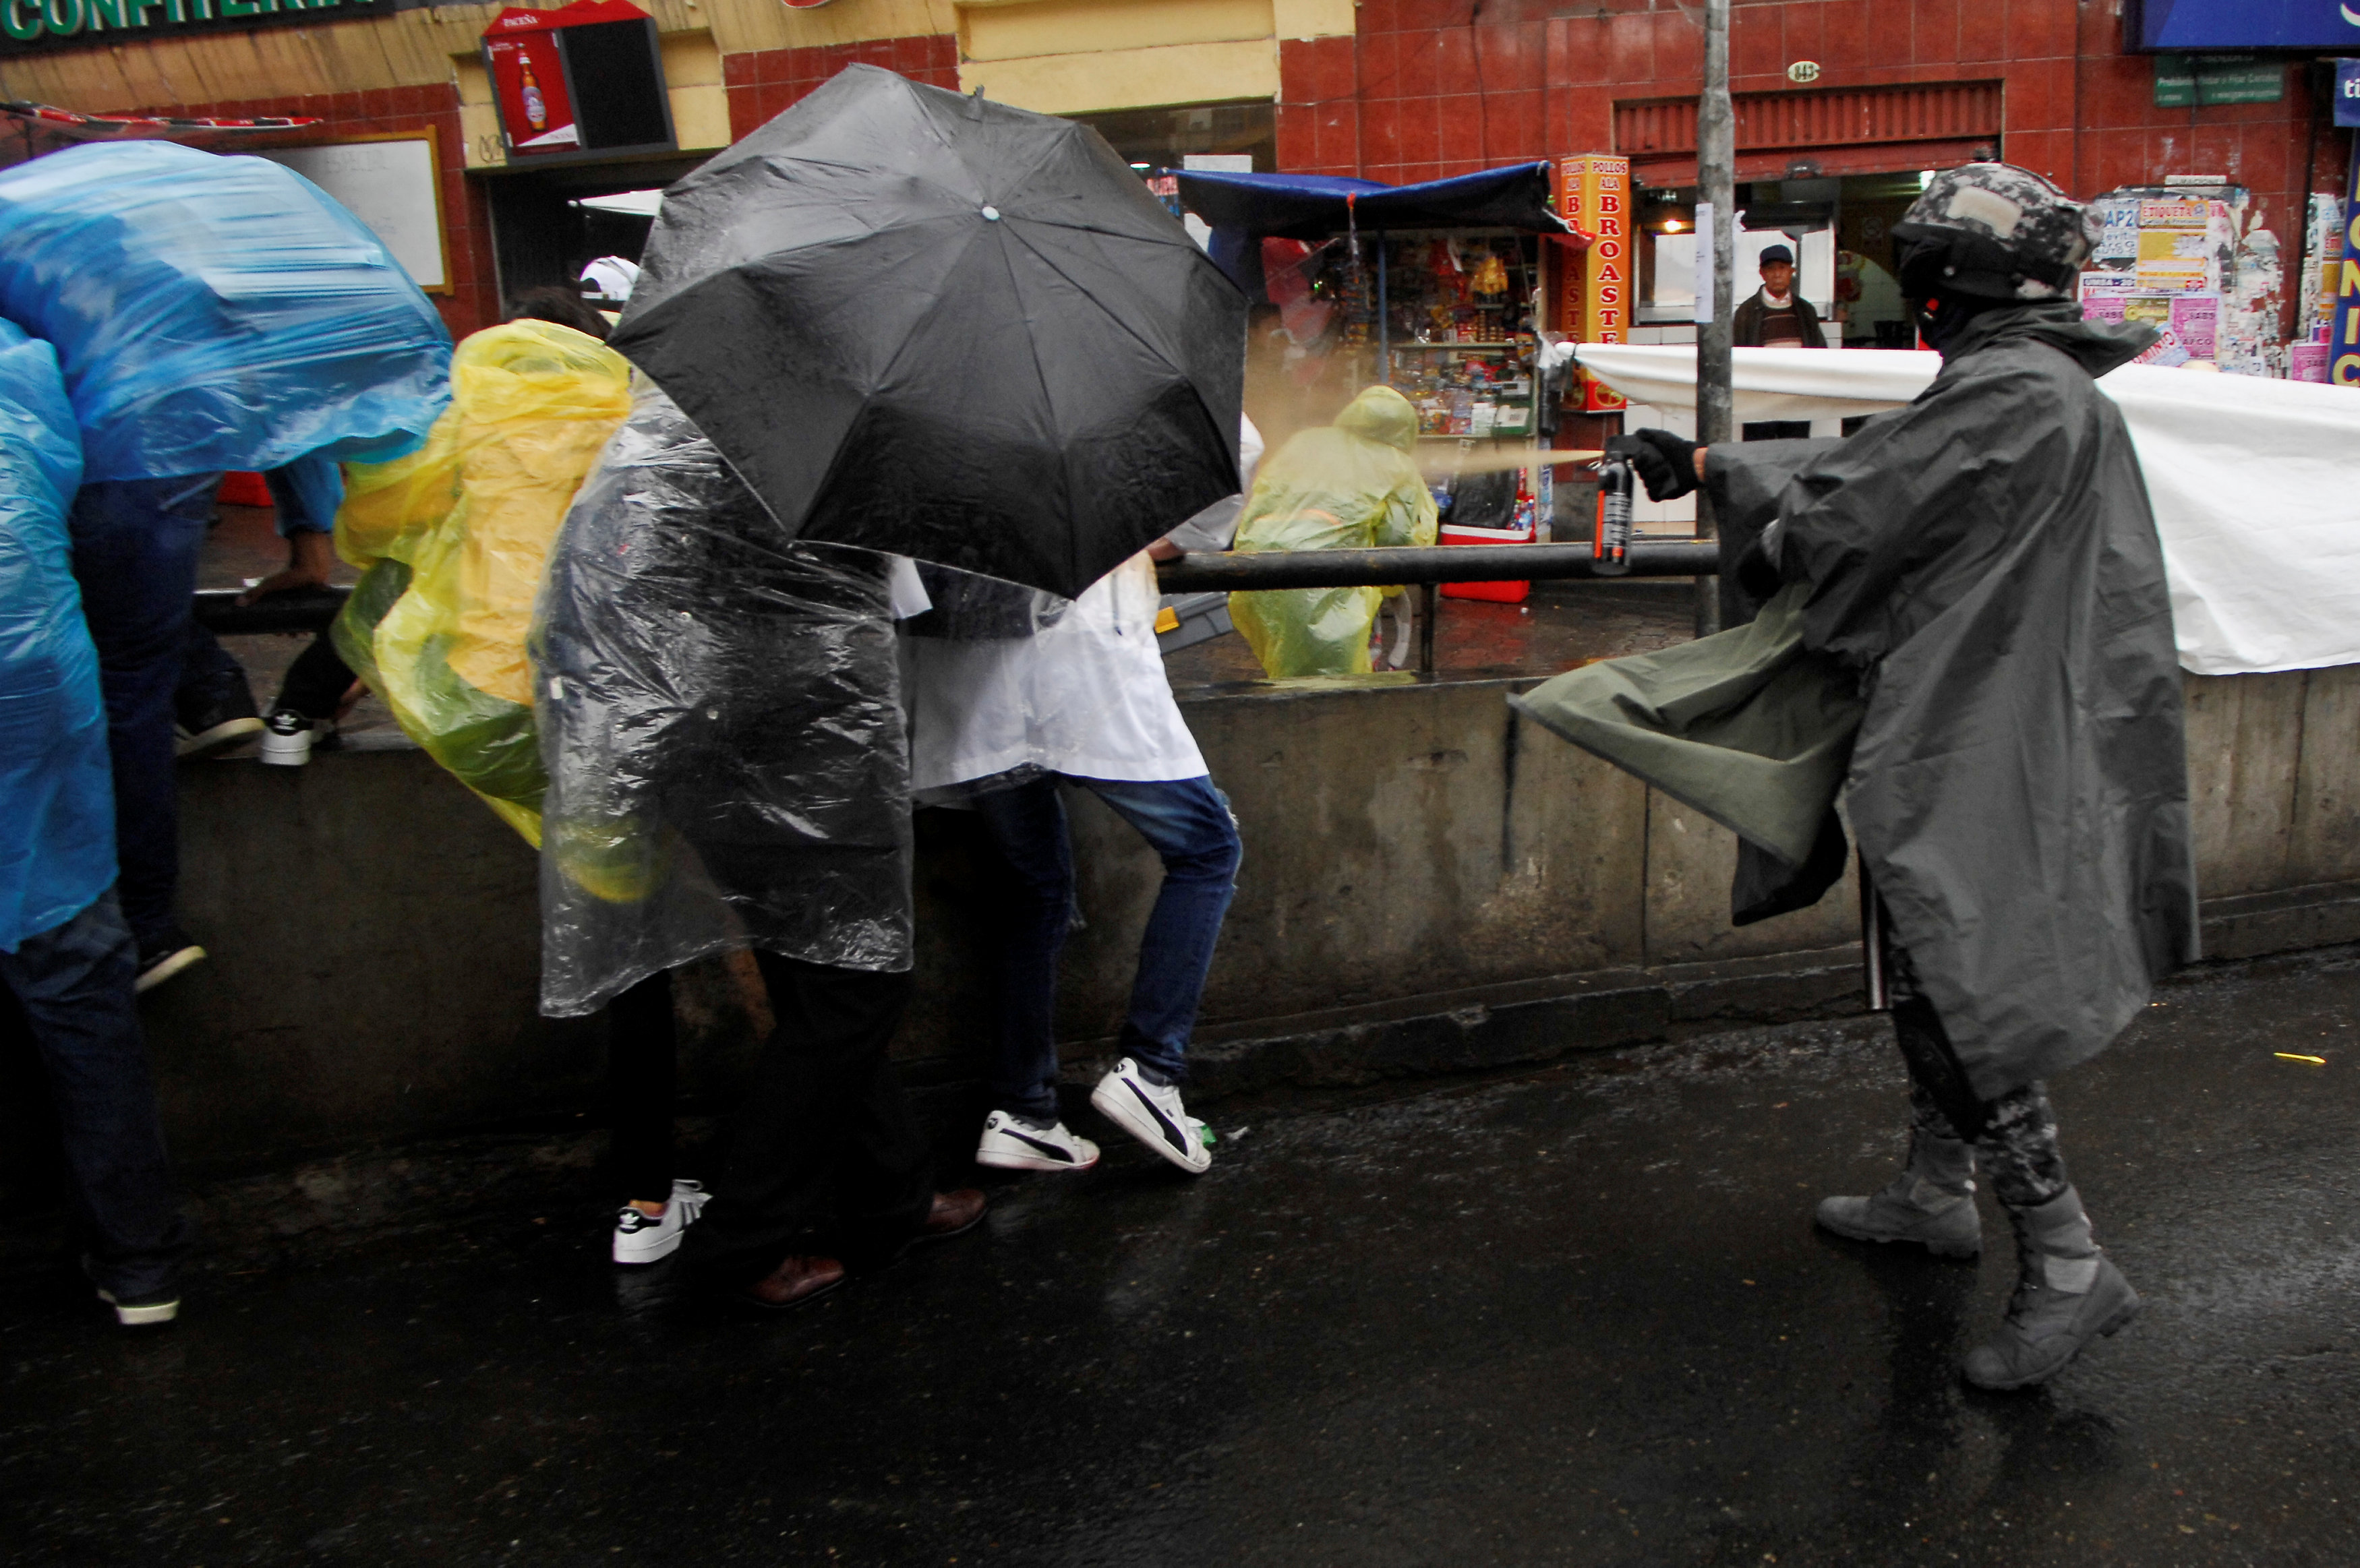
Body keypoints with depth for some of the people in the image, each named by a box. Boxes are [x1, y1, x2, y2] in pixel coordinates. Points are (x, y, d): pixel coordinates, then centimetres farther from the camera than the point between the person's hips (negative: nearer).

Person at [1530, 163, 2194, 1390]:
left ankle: (2067, 1266, 2)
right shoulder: (2028, 385, 14)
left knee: (1959, 996, -7)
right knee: (1926, 977, 20)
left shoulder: (2012, 394, -20)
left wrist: (1772, 523, 3)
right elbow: (1862, 461, 22)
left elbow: (1848, 518, -20)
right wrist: (1705, 467, 27)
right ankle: (1935, 1194, 35)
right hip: (1953, 741, 11)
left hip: (1978, 759, -11)